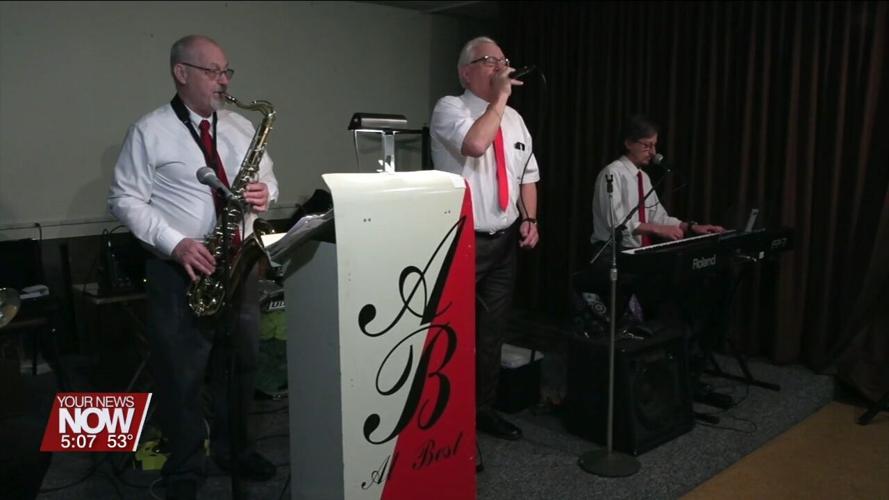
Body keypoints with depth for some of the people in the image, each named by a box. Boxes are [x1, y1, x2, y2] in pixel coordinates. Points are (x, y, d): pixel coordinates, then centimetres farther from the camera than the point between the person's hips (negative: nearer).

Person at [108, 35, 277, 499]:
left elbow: (267, 178, 16)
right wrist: (175, 243, -19)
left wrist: (265, 193, -9)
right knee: (180, 375, 5)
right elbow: (125, 199, -7)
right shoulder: (149, 131, -5)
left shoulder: (242, 127, 10)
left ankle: (233, 447, 35)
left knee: (239, 364, 14)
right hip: (179, 270, -4)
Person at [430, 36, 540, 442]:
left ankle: (484, 408, 29)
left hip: (504, 241, 7)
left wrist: (529, 219, 4)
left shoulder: (514, 119, 14)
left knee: (492, 330, 15)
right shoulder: (449, 107, -9)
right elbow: (475, 144, -29)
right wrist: (499, 97, -19)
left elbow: (527, 175, 17)